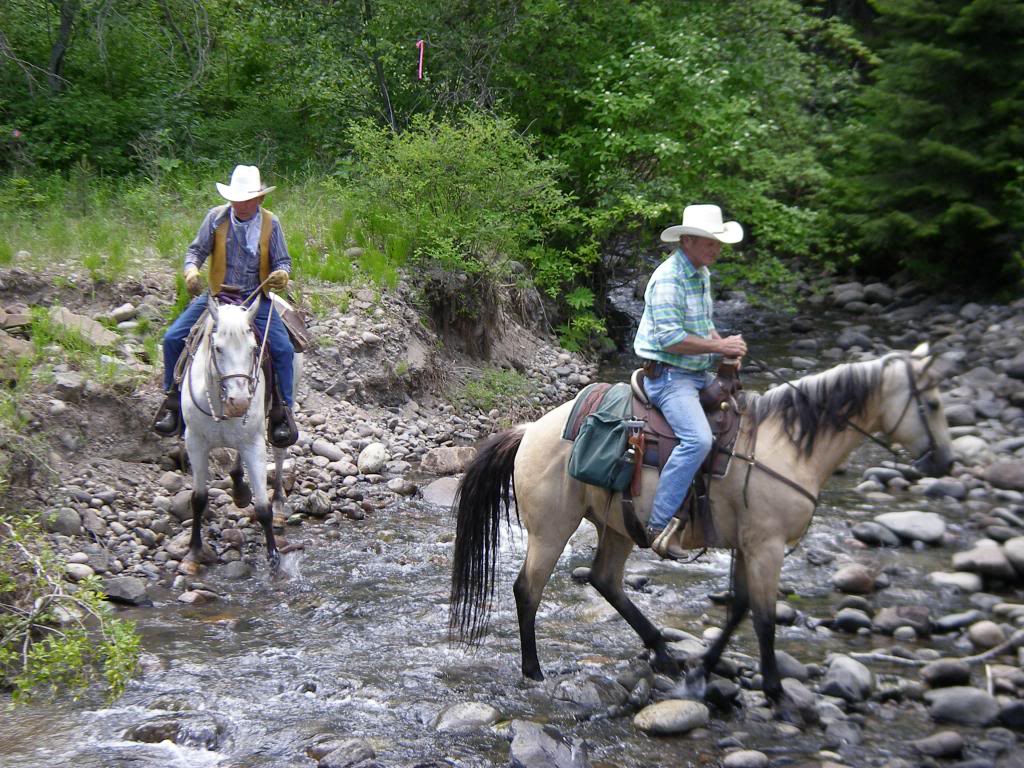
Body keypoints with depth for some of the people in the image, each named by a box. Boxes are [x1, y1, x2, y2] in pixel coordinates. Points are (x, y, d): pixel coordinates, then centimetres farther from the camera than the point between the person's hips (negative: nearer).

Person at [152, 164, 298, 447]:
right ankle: (174, 398, 9)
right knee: (173, 338, -10)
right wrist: (191, 270, -20)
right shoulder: (216, 217, -3)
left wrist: (282, 275, -22)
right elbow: (196, 250, 2)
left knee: (283, 348, -20)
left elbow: (283, 261, 2)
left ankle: (282, 410, -2)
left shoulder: (270, 223, -3)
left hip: (256, 299, -1)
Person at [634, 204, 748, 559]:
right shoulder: (669, 278, -17)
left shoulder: (701, 274, 14)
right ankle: (659, 525, -24)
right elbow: (670, 339, -23)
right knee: (698, 439, -28)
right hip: (667, 374, -10)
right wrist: (720, 346, -17)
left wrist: (724, 345, 5)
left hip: (699, 374, 10)